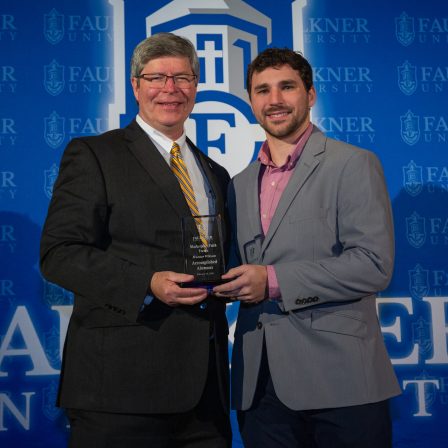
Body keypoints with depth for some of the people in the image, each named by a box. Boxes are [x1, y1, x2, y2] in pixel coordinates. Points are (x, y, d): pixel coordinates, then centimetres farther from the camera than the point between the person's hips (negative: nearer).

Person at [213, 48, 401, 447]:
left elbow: (375, 265, -13)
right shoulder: (240, 185, 16)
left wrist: (274, 281, -16)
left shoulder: (353, 166, -3)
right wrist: (226, 284, -1)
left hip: (338, 381, -5)